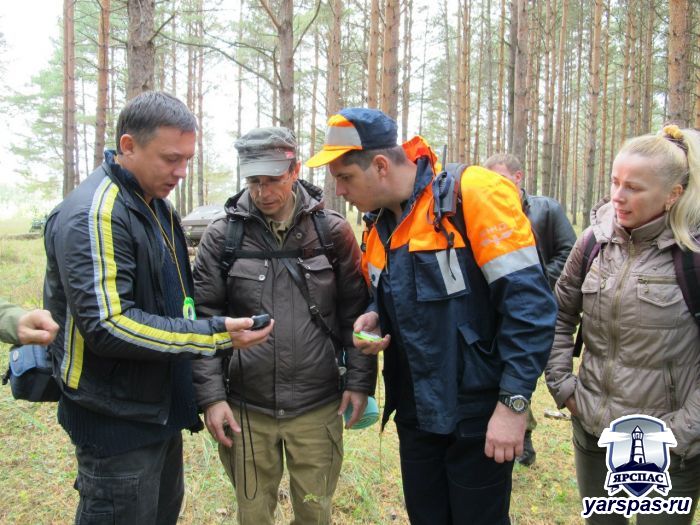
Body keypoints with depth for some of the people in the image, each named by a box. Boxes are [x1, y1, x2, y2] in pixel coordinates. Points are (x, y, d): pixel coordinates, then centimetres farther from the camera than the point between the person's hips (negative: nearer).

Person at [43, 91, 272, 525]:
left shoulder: (155, 205, 10)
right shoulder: (93, 216, -22)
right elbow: (107, 324, -28)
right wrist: (214, 336, -27)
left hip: (160, 406, 9)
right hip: (118, 422, -9)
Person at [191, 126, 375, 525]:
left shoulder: (333, 231, -1)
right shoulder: (222, 237, -1)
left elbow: (356, 311, 2)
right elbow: (204, 319, -1)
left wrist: (360, 380, -2)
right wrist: (211, 395, -7)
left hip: (318, 407, 0)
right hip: (246, 408, 1)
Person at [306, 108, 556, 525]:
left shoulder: (474, 196, -17)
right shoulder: (379, 227, 6)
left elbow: (529, 302, -19)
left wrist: (514, 403, -20)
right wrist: (375, 318, -2)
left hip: (478, 416, -6)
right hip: (416, 414, 7)